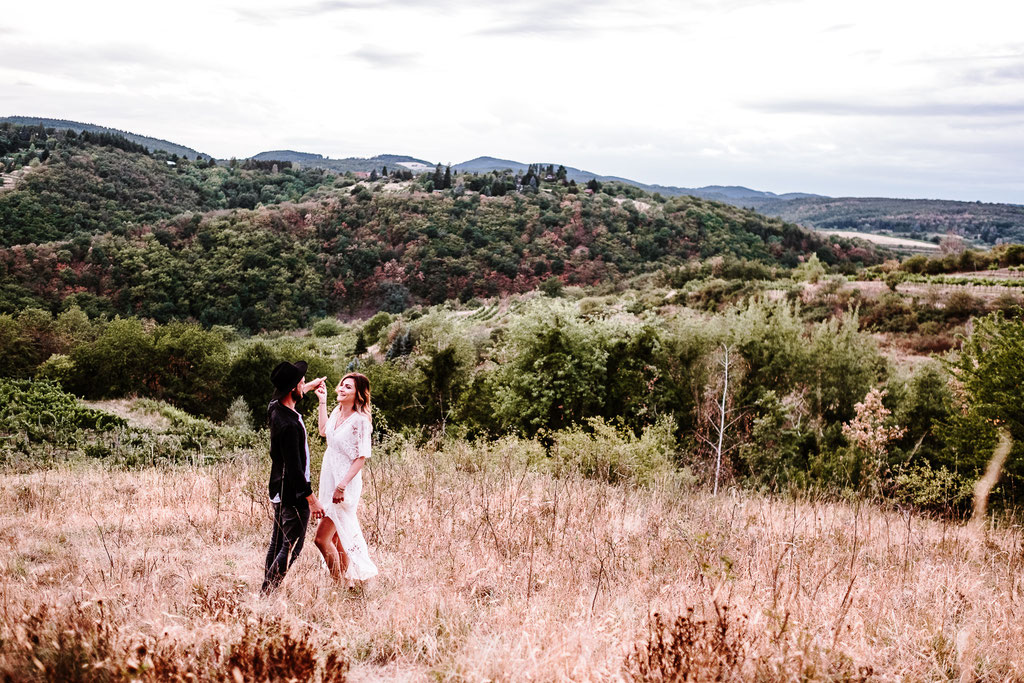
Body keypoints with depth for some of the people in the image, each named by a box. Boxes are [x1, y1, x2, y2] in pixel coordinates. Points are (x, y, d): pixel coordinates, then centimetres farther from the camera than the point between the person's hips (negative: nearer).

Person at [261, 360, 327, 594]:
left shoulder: (275, 408, 2)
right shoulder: (289, 425, -27)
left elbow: (289, 396, 29)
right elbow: (295, 468, -26)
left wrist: (310, 387, 44)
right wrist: (311, 499, -21)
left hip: (280, 490, 10)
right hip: (293, 495, -10)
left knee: (278, 542, 18)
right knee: (292, 547, -2)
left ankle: (266, 590, 26)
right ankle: (267, 593, 0)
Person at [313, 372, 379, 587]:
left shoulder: (360, 421, -17)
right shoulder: (337, 411, 6)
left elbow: (361, 458, -18)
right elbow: (324, 431, 28)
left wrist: (342, 486, -24)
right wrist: (322, 401, 24)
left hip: (345, 485, -8)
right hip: (329, 481, 8)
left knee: (322, 538, -10)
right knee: (336, 539, 16)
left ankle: (339, 584, 4)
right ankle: (350, 582, 28)